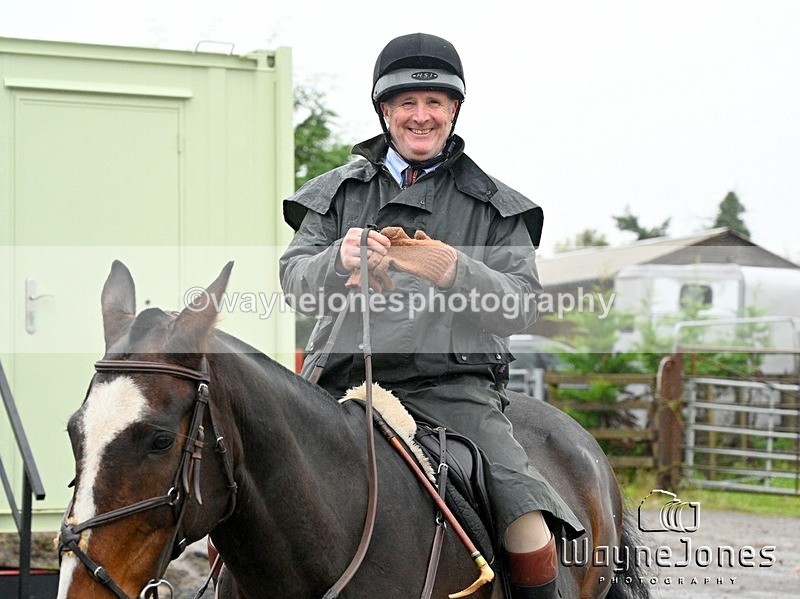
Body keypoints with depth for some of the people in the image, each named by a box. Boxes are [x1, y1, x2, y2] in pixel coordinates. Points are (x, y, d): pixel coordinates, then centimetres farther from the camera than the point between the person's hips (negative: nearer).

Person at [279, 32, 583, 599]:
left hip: (451, 387, -2)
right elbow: (295, 277, 4)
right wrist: (340, 261, -20)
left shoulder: (493, 205, 10)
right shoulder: (340, 191, 14)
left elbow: (520, 308, 0)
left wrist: (453, 271, -20)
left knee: (530, 535, -23)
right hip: (344, 380, 2)